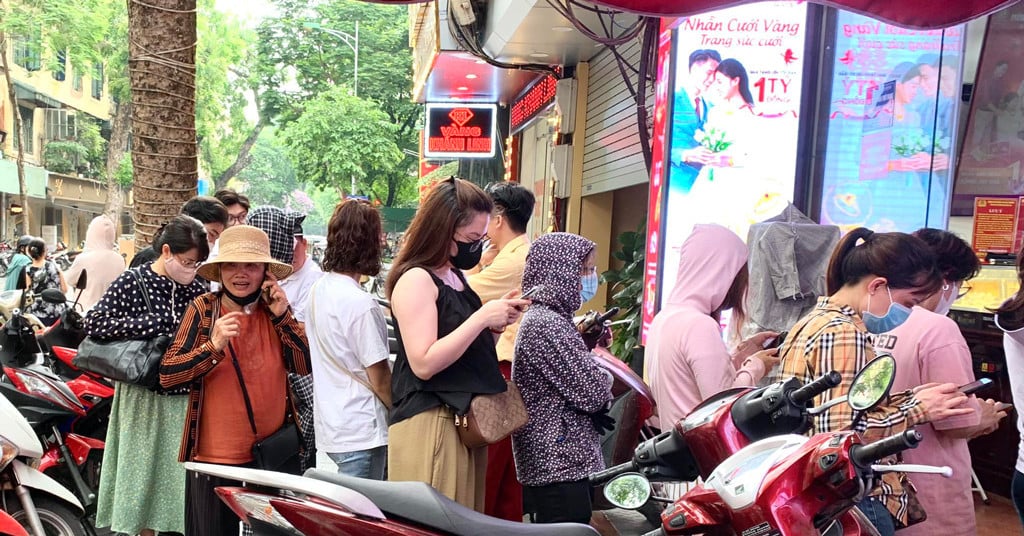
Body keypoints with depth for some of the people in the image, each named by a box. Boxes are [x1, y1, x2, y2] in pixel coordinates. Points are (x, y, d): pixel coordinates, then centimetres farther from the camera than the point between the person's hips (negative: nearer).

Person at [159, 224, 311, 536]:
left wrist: (283, 317, -14)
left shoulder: (276, 310, 2)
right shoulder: (203, 309, -7)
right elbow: (166, 376, -12)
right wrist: (214, 346, -26)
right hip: (214, 458, -3)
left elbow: (305, 366, -5)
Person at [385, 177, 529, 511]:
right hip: (430, 424, -9)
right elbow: (424, 364, -22)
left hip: (465, 419, 9)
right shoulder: (416, 279, -14)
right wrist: (482, 317, -21)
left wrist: (496, 325, 1)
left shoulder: (455, 276, 13)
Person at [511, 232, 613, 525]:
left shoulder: (544, 318, 13)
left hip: (551, 459, 10)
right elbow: (592, 394, -19)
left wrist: (586, 341, 6)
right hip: (561, 463, -10)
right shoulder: (548, 325, -19)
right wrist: (604, 377, 1)